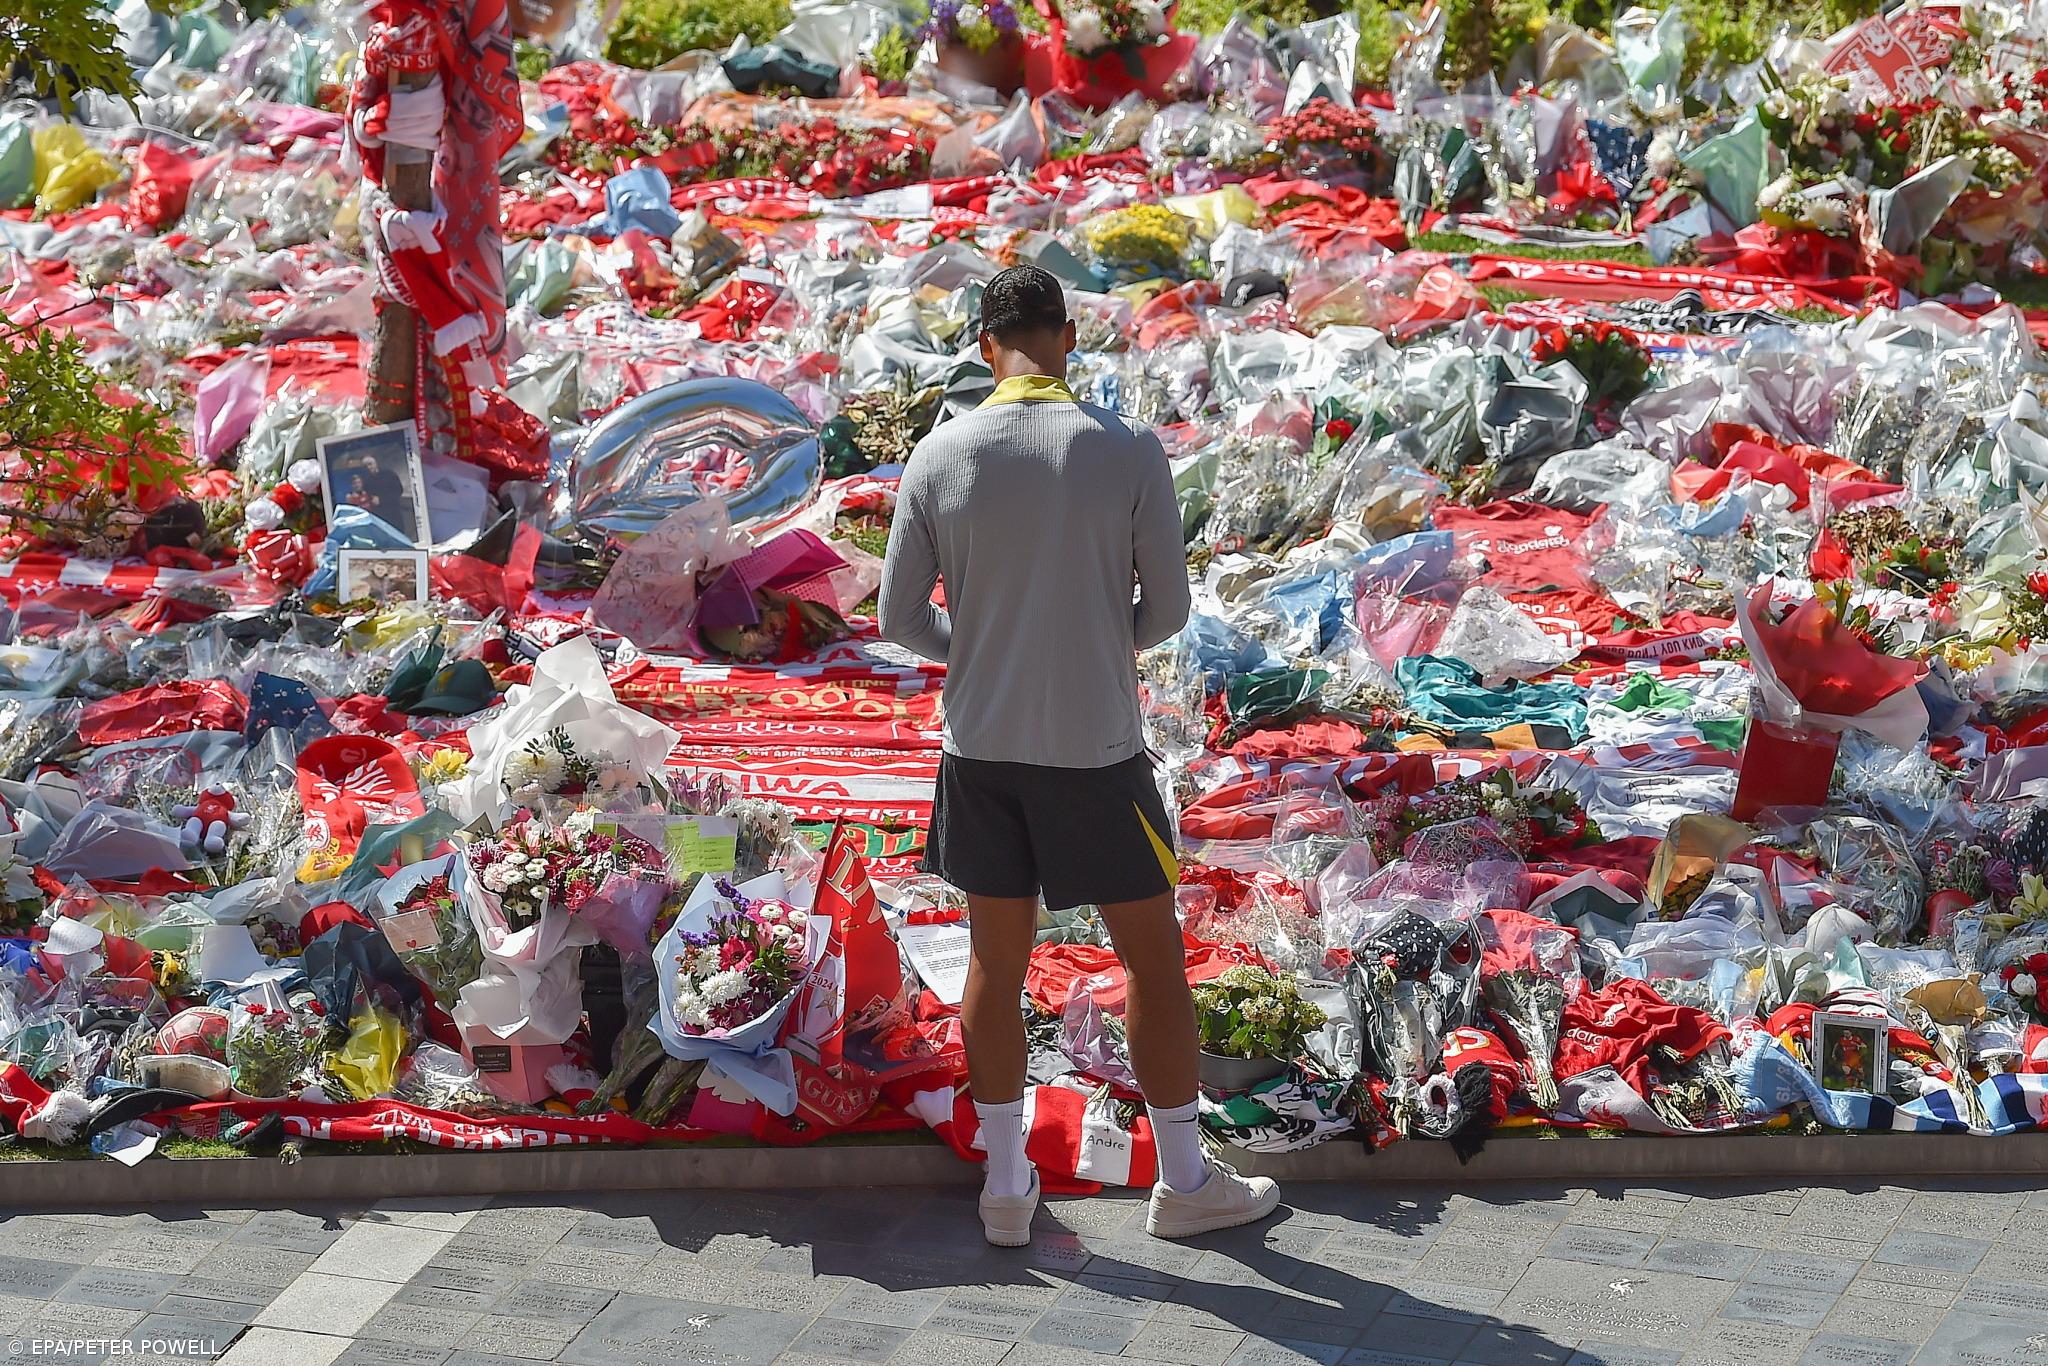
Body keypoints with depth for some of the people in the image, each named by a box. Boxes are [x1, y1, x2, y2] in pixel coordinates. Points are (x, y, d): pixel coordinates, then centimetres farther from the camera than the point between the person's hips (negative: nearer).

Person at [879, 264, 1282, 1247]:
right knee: (1154, 957, 11)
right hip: (1095, 751, -3)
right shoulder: (1128, 450, -11)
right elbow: (1168, 607, -5)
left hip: (981, 748, 3)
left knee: (997, 961, 13)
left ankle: (1006, 1188, 21)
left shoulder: (939, 457, -4)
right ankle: (1184, 1183, 21)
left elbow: (901, 619, 0)